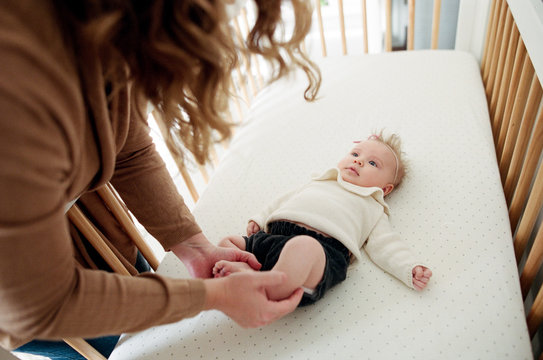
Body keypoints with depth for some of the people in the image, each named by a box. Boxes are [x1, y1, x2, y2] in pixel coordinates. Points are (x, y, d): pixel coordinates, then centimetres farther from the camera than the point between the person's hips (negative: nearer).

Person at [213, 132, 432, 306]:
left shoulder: (373, 208, 23)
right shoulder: (319, 182, 35)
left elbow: (386, 246, 12)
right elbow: (286, 201, 38)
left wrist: (411, 269, -5)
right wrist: (259, 220, 27)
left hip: (324, 245, -6)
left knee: (303, 247, -41)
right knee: (228, 242, 1)